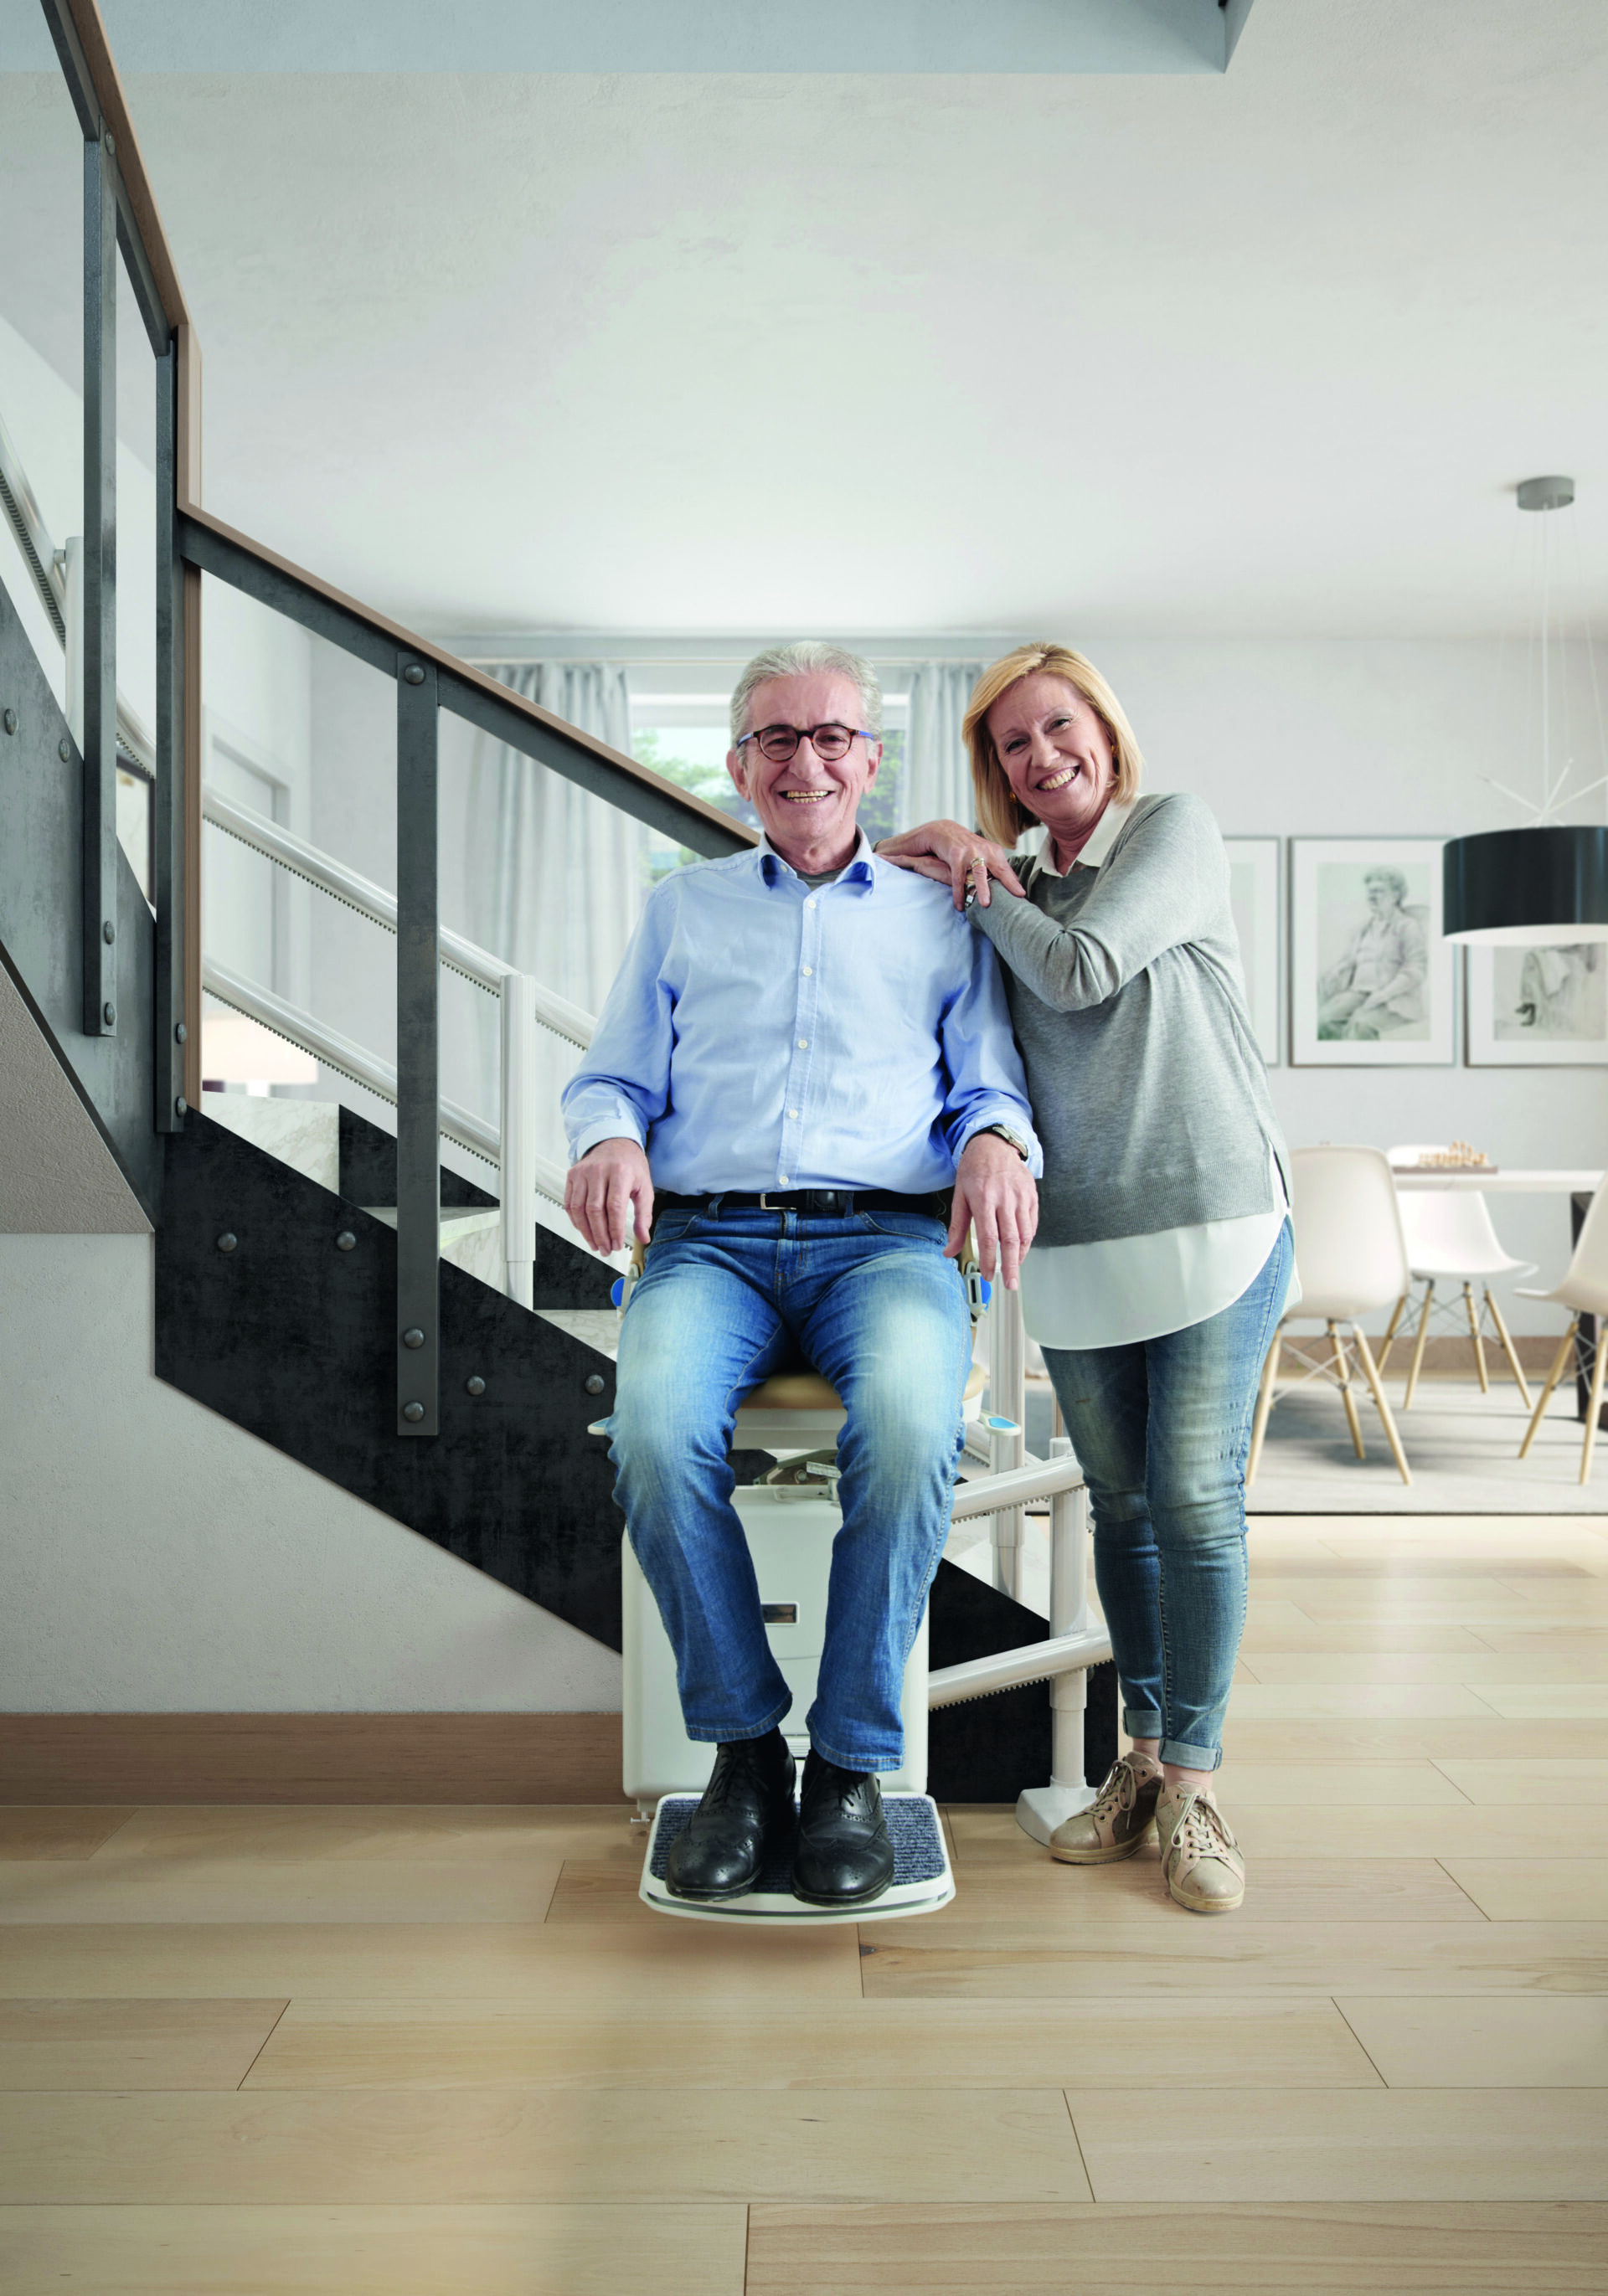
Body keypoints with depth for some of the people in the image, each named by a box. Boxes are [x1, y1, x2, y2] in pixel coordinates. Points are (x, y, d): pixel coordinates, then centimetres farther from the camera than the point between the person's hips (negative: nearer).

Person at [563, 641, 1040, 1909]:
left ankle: (853, 1762, -15)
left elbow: (990, 1084, 14)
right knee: (656, 1426, -32)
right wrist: (609, 1139, -6)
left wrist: (997, 1140, -10)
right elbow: (613, 1078, 19)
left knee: (908, 1424, -34)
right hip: (708, 1241, 1)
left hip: (886, 1236, -1)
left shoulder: (941, 916, 20)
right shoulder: (682, 908, 22)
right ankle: (743, 1744, -11)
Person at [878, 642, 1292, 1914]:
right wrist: (972, 874, -6)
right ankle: (1144, 1758, 24)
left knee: (1197, 1505, -4)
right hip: (1079, 1243, 5)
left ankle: (1193, 1782, 10)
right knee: (1122, 1508, 10)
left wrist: (981, 890, 3)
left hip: (1214, 1220, -4)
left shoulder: (1176, 829, 0)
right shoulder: (1016, 887, 14)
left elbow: (1082, 972, -11)